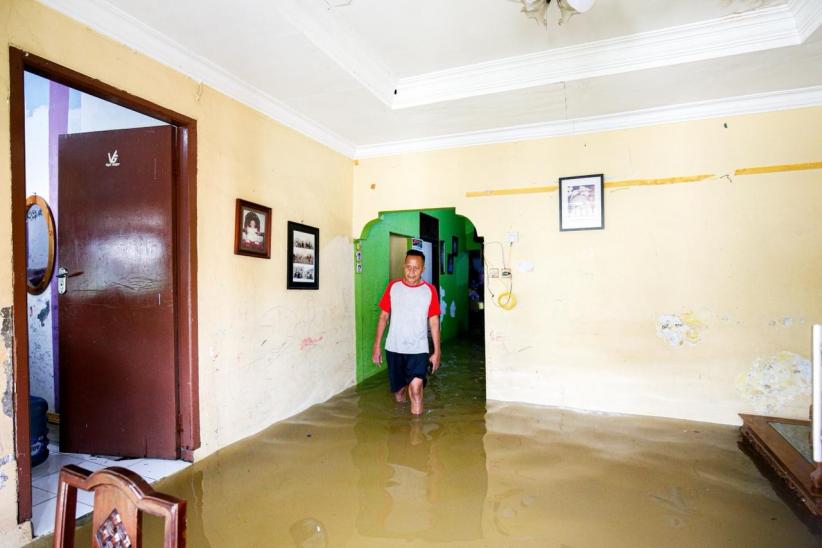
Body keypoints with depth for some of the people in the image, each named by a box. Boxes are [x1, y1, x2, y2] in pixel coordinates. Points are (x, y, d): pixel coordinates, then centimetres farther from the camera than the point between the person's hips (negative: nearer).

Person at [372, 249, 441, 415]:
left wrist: (437, 352, 0)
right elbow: (383, 317, 3)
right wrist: (376, 346, 2)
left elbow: (434, 322, 0)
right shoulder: (393, 286, -1)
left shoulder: (430, 290, -4)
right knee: (398, 393, 14)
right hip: (394, 349, 2)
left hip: (419, 350, -2)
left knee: (415, 389, -15)